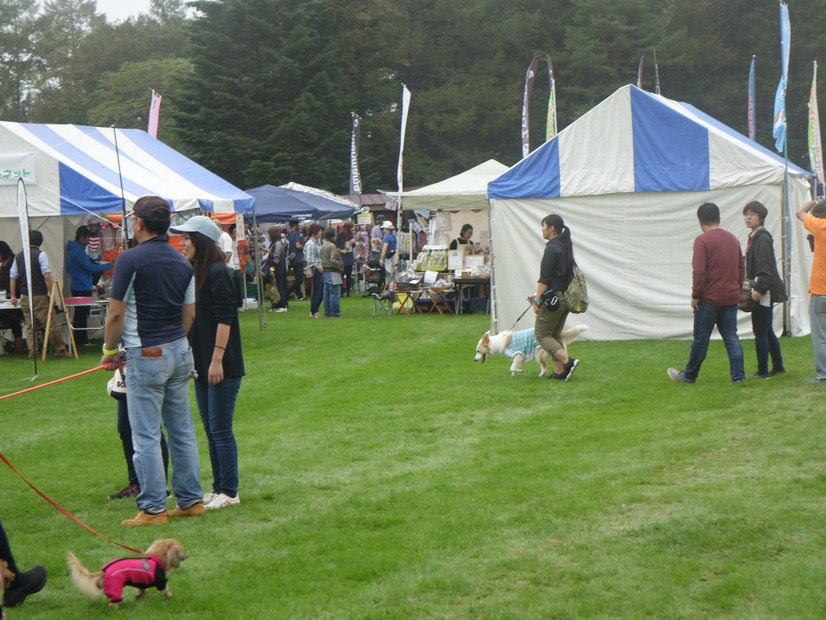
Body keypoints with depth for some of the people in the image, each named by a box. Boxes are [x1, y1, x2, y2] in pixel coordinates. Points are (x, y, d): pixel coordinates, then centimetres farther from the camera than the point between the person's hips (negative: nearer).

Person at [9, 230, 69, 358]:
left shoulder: (18, 256, 8)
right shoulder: (41, 254, -8)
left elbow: (12, 277, 9)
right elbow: (47, 276, -16)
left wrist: (13, 296, 16)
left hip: (24, 297, 5)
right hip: (39, 296, -5)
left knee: (30, 326, 10)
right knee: (51, 324, 0)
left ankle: (32, 352, 6)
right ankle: (60, 350, 4)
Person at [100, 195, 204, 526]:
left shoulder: (131, 260, -12)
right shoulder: (182, 262, 9)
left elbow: (116, 313, -11)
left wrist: (109, 351, 1)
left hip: (146, 355, -7)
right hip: (180, 353, 7)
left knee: (146, 436, -2)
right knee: (183, 431, 12)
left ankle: (153, 508, -1)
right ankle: (191, 500, 17)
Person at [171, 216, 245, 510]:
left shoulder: (217, 273, -14)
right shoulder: (194, 274, 11)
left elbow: (224, 319, -18)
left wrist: (217, 360, -20)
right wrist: (191, 359, 15)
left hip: (222, 366, -9)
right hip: (201, 365, 9)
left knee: (220, 429, -3)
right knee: (211, 429, 13)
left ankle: (229, 493, 4)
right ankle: (218, 488, 21)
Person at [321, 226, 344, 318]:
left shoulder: (323, 245, 12)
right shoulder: (332, 246, -15)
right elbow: (333, 260, -21)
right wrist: (341, 265, -7)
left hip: (325, 272, 9)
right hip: (332, 272, -9)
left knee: (327, 293, 12)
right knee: (335, 294, -5)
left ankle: (327, 312, 16)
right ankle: (335, 313, -4)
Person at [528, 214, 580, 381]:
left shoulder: (552, 249, -15)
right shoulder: (565, 247, 14)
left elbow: (545, 278, -20)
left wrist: (537, 300, -17)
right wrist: (539, 295, 23)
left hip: (553, 299, -9)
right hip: (565, 297, 9)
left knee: (541, 334, -1)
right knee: (555, 335, 14)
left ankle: (568, 361, -15)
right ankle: (559, 372, 11)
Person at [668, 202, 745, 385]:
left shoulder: (702, 240, -13)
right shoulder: (733, 239, 10)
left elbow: (699, 271, -18)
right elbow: (741, 268, 15)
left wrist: (695, 294, -9)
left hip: (709, 298, -6)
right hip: (731, 297, 6)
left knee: (701, 338, 4)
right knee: (731, 337, 6)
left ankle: (689, 375, 16)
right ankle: (738, 375, -1)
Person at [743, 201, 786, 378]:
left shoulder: (762, 238, -14)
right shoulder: (754, 237, 15)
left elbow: (765, 267, -20)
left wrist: (759, 289, -23)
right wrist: (752, 288, 17)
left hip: (763, 292, -10)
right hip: (761, 291, 10)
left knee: (760, 332, -5)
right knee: (767, 331, 16)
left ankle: (763, 371, -1)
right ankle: (778, 366, 23)